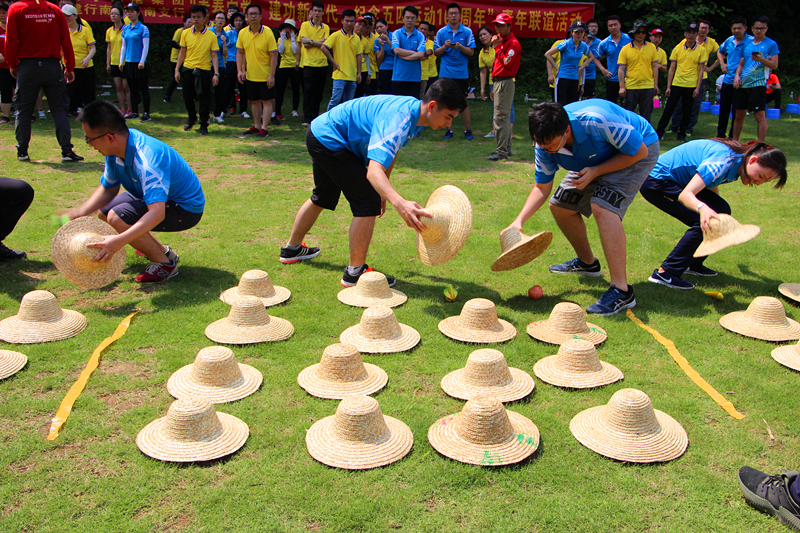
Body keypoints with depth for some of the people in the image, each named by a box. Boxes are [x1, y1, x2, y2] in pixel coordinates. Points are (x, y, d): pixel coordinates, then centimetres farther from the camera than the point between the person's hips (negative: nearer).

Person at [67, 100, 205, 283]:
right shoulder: (116, 150, -7)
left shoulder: (146, 159, -35)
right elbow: (108, 189, 9)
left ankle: (165, 263, -7)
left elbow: (157, 213, -45)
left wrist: (119, 241, -54)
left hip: (186, 207, -10)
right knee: (103, 213, 14)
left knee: (118, 218, -25)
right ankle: (162, 251, 19)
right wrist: (80, 212, -6)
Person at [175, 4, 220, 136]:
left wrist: (216, 73, -12)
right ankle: (192, 118, 34)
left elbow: (214, 55, -4)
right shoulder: (185, 33, 3)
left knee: (204, 99, -2)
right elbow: (182, 52, 10)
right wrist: (177, 69, 5)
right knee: (187, 97, 8)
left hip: (204, 71, -3)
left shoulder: (211, 35, -4)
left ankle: (204, 125, 11)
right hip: (187, 69, 3)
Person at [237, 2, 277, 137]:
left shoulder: (268, 33, -14)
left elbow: (274, 55, -13)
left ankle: (264, 128, 7)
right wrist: (240, 70, -2)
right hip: (250, 75, 5)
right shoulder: (242, 33, -1)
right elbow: (239, 52, 9)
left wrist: (272, 76, -17)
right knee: (254, 101, 13)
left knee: (266, 101, 0)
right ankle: (256, 126, 25)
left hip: (265, 75, -5)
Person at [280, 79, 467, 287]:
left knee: (323, 198, 28)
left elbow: (390, 150, 14)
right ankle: (355, 273, -4)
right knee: (368, 202, -15)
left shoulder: (412, 109, -3)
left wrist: (384, 192, 18)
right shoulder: (398, 120, -33)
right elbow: (373, 171, -47)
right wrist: (400, 203, -63)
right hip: (329, 140, -11)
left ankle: (292, 249, 50)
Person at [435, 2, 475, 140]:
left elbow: (471, 52, 0)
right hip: (446, 73, 1)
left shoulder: (467, 32, 3)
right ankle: (448, 130, 12)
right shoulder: (441, 32, 6)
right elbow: (436, 52, 7)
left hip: (462, 73, -1)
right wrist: (444, 47, -12)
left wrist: (460, 46, -16)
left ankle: (467, 130, 9)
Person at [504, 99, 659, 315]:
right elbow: (542, 187, -7)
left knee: (602, 206, -29)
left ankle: (622, 291, -27)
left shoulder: (596, 121, -40)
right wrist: (519, 221, -19)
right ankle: (587, 263, 31)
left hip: (637, 151, -7)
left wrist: (596, 171, -32)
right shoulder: (546, 144, -19)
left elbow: (639, 150, -26)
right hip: (598, 158, 7)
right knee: (560, 206, 5)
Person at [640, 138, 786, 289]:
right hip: (656, 180, -10)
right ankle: (665, 273, -15)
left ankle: (693, 264, 15)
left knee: (722, 210, 5)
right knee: (703, 222, -19)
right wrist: (702, 208, -57)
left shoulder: (737, 163, 1)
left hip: (678, 181, 10)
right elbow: (684, 195, -37)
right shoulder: (723, 161, -28)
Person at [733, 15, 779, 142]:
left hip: (758, 84, -5)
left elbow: (774, 65, -4)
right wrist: (737, 75, 3)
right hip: (743, 84, 5)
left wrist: (762, 59, -21)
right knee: (739, 115, 11)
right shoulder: (748, 43, 15)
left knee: (760, 115, -9)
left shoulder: (771, 44, 0)